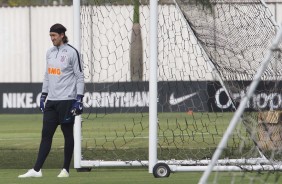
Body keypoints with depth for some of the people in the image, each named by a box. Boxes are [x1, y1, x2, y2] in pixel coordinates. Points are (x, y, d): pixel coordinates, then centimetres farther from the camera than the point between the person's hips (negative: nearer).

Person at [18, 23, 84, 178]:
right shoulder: (49, 53, 13)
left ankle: (65, 169, 9)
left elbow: (80, 77, -7)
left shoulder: (72, 52, -7)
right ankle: (36, 170, -3)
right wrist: (43, 95, 15)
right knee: (46, 134, 1)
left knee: (68, 134, 2)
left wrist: (79, 99, -13)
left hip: (67, 100, -6)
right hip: (51, 101, 6)